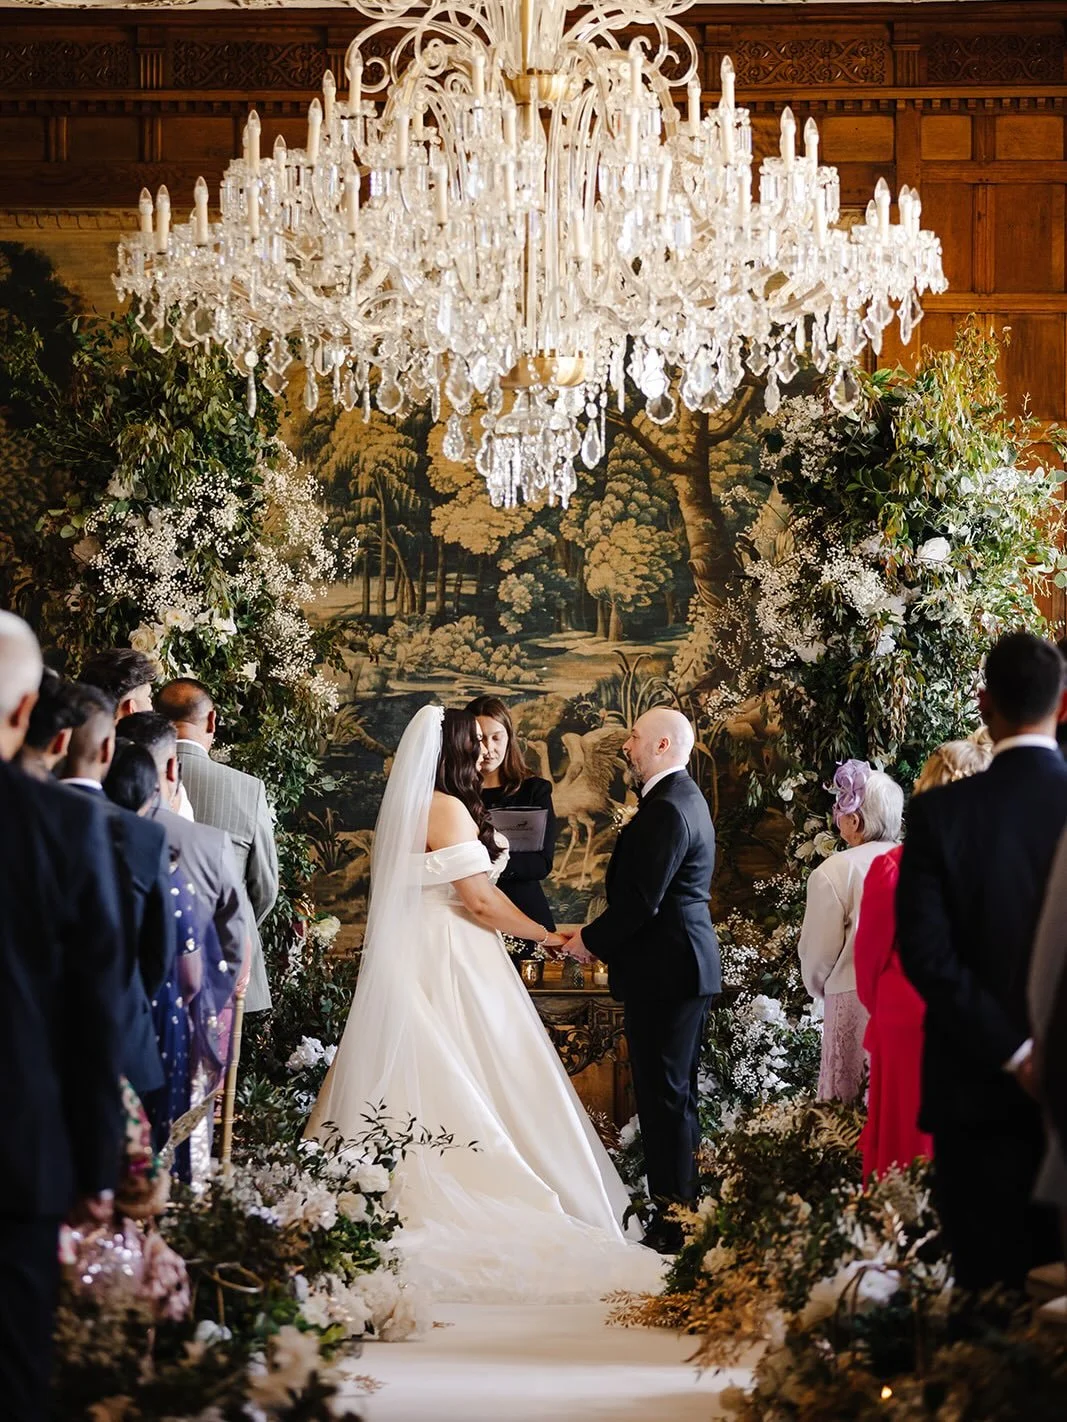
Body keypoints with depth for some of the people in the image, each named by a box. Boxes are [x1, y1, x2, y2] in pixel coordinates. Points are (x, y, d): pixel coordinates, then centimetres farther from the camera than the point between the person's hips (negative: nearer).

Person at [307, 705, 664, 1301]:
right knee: (467, 1088, -7)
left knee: (420, 1078, 6)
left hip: (417, 959, 9)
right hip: (450, 963, -9)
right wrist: (548, 937, -6)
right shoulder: (447, 809, -14)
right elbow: (479, 899, -16)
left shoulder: (411, 808, 14)